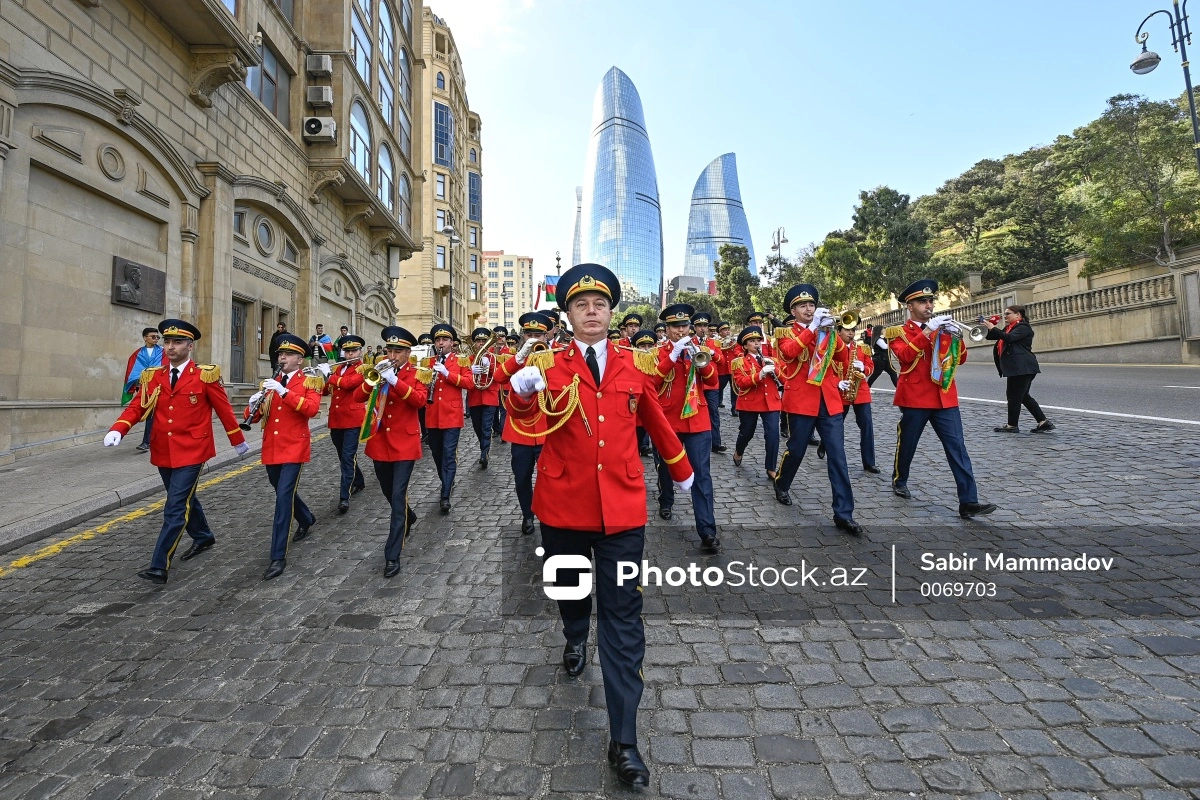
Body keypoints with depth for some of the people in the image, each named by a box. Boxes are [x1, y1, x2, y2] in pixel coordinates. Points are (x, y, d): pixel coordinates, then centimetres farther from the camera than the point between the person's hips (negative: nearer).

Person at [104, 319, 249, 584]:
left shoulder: (205, 375, -8)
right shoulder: (152, 376, 5)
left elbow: (224, 409, -2)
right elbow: (136, 407, 1)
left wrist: (238, 440, 5)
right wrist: (117, 430, -19)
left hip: (191, 452, -6)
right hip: (163, 451, 6)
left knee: (175, 508, -8)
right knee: (185, 499, 21)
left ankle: (160, 566, -3)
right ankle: (203, 537, 42)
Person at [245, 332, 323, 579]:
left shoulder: (310, 382, -3)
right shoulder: (271, 383, 13)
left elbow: (312, 409, -21)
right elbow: (256, 417, 10)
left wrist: (284, 392, -28)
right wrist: (254, 405, -12)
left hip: (294, 448, -6)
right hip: (271, 449, 6)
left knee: (283, 497, -12)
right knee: (285, 492, 20)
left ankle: (279, 557, -7)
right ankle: (307, 520, 49)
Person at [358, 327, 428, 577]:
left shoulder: (418, 374, -3)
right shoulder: (380, 370, 9)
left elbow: (420, 400, -20)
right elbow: (359, 396, -1)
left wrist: (395, 380, -28)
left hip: (404, 442, -5)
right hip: (379, 441, 5)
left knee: (398, 495, -9)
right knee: (388, 492, 19)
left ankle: (392, 555, -5)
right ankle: (409, 518, 49)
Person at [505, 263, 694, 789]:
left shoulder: (632, 365, 3)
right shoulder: (551, 365, -2)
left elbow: (655, 422, 15)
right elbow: (528, 423, -17)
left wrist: (682, 471, 24)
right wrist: (522, 393, -39)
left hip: (622, 508, 0)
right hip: (563, 506, 0)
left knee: (623, 618, 3)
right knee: (570, 588, 24)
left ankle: (623, 741, 17)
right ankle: (576, 640, 58)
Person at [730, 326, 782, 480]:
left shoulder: (769, 359, 13)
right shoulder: (740, 362, 0)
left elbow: (783, 379, 7)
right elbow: (741, 383, -15)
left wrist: (774, 367, -11)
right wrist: (760, 374, -26)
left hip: (771, 402, 3)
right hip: (749, 403, -2)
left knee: (773, 433, -9)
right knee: (746, 433, 12)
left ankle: (771, 469, 1)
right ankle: (738, 453, 44)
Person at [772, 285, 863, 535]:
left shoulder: (826, 331, 15)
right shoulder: (786, 332, 3)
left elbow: (843, 358, 2)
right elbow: (789, 352, -19)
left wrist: (830, 331, -11)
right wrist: (812, 328, -22)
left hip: (830, 401, 3)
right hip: (801, 401, -3)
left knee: (837, 455, -2)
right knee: (796, 450, 7)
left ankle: (844, 513, 1)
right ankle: (781, 485, 35)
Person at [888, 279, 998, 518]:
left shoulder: (942, 328, 15)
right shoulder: (899, 332, 0)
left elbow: (960, 359, 9)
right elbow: (905, 356, -20)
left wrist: (955, 336, -8)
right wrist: (927, 331, -24)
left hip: (945, 397, 4)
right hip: (915, 398, -4)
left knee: (957, 447, -4)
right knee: (907, 444, 10)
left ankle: (968, 501, -6)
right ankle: (899, 481, 33)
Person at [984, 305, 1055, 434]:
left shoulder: (1023, 327, -7)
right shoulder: (1009, 328, 20)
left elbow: (1009, 338, -24)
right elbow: (993, 336, 16)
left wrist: (993, 328, -21)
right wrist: (988, 328, -1)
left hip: (1023, 368, -10)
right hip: (1017, 368, 10)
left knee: (1014, 395, -5)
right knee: (1023, 396, 11)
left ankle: (1012, 425, 1)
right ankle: (1043, 422, 14)